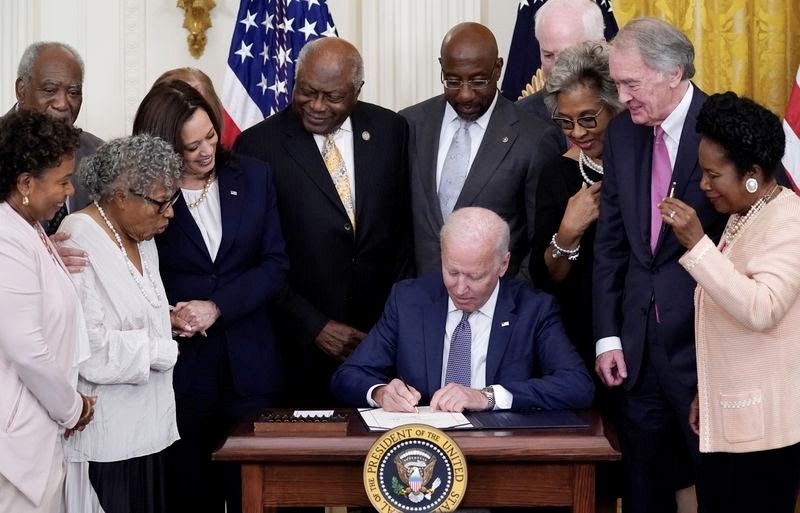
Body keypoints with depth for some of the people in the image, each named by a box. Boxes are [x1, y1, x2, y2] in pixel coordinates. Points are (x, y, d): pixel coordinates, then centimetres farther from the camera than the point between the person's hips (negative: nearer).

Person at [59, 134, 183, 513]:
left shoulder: (142, 238, 12)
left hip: (146, 425, 9)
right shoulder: (79, 244, -17)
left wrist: (167, 315, 7)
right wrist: (162, 351, -11)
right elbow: (90, 351, -23)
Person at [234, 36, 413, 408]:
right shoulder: (257, 146, -7)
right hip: (301, 348, -2)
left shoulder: (389, 130, 4)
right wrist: (314, 327, -10)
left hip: (382, 333, 3)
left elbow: (403, 230, 10)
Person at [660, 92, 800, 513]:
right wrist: (705, 393, 21)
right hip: (725, 416, 9)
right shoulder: (741, 217, 14)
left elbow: (760, 310, -28)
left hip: (764, 424, -9)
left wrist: (697, 244, -28)